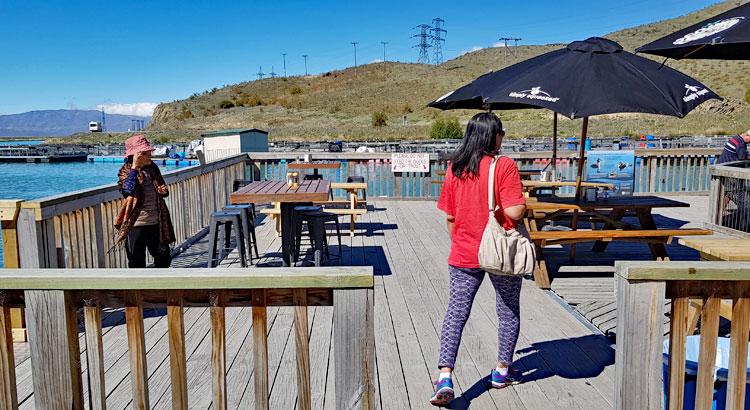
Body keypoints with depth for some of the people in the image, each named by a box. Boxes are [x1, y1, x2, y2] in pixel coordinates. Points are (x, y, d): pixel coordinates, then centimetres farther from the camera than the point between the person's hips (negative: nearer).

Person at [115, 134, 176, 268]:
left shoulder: (152, 167, 7)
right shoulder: (126, 171, -6)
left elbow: (163, 190, 18)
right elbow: (129, 191, -26)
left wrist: (163, 191, -6)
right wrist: (135, 167, -25)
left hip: (156, 222, 5)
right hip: (136, 225, -5)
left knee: (164, 257, 14)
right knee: (137, 262, 5)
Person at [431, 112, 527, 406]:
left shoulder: (454, 167, 0)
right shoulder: (504, 165, -13)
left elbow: (450, 216, 5)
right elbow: (514, 211, -20)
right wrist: (523, 205, 2)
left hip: (463, 255, 3)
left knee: (456, 313, 5)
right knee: (509, 313, 17)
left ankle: (445, 377, -5)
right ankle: (502, 371, 30)